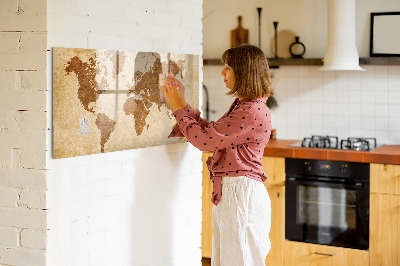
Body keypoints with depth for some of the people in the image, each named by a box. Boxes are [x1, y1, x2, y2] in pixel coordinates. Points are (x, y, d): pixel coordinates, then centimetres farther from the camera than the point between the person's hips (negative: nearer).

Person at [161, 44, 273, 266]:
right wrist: (182, 104, 14)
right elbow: (210, 131, 17)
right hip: (228, 192, 10)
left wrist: (178, 108, -7)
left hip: (242, 193, -10)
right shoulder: (242, 106, 14)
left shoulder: (253, 112, -20)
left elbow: (204, 139, -19)